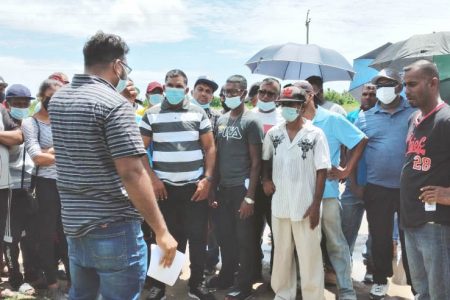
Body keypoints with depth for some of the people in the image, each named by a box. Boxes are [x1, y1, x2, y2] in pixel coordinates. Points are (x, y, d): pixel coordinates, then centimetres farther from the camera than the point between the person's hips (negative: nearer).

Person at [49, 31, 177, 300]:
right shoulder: (115, 104, -17)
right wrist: (162, 231, -19)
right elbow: (132, 173, -24)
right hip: (114, 228, -8)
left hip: (74, 224, 8)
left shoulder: (58, 100, 8)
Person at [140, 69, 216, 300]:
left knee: (198, 238, 5)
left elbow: (209, 148, 6)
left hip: (195, 187, 1)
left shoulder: (198, 113, 5)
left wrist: (207, 179, -4)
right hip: (164, 188, 0)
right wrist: (152, 178, -6)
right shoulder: (151, 115, 3)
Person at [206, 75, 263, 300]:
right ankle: (226, 277, 31)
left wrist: (250, 196, -13)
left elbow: (256, 162, -9)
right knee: (224, 236, 13)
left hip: (242, 188, -5)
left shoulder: (251, 122, -7)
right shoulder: (221, 120, 11)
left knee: (244, 238, 5)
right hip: (223, 187, 5)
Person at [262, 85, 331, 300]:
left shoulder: (315, 134, -8)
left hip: (305, 206, -4)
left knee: (309, 256, 4)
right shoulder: (273, 133, 3)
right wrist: (266, 180, 0)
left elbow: (322, 171, -7)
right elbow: (265, 159, 19)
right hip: (279, 205, 4)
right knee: (281, 253, 15)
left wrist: (316, 205, -10)